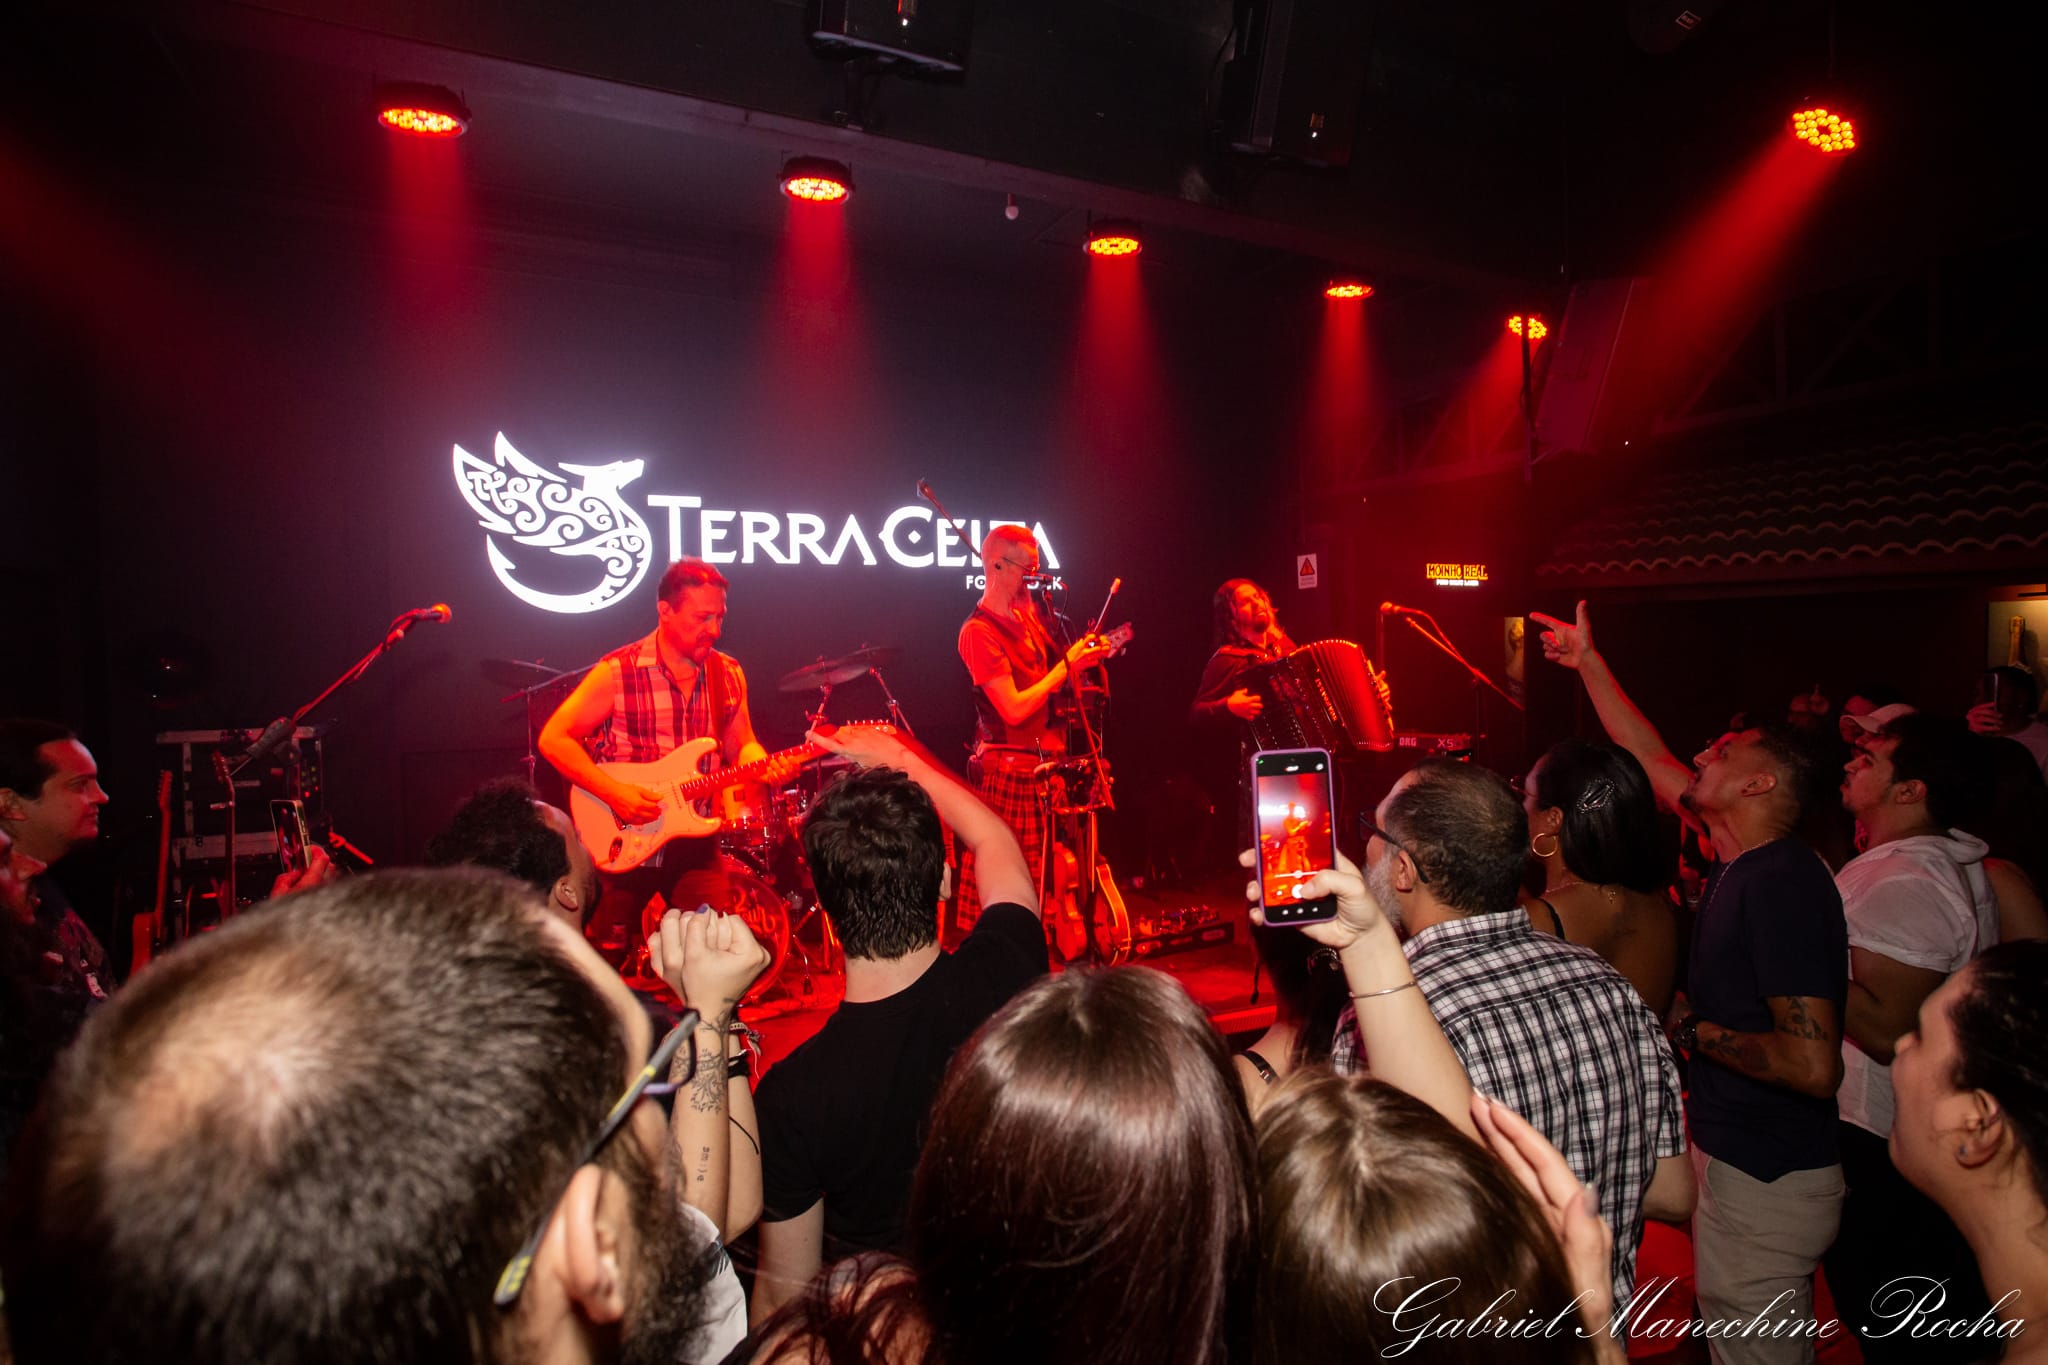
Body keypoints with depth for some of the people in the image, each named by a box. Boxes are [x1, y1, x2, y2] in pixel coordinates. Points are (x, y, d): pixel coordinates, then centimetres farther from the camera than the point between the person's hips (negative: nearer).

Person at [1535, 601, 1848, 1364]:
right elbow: (1652, 763, 13)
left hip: (1765, 1181, -9)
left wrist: (1692, 1032, -16)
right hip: (1731, 1155, 9)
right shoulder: (1739, 865, 2)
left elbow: (1813, 1064, -30)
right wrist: (1588, 663, 18)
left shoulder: (1780, 883, -24)